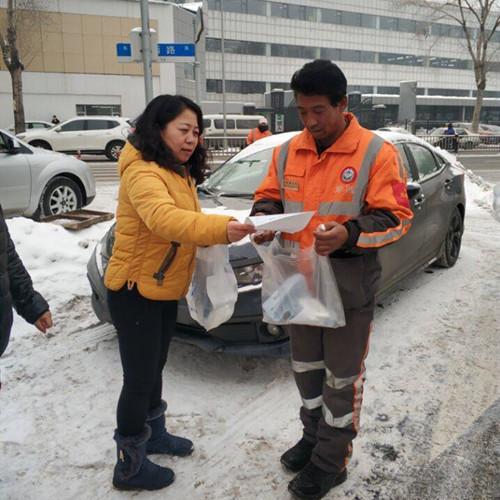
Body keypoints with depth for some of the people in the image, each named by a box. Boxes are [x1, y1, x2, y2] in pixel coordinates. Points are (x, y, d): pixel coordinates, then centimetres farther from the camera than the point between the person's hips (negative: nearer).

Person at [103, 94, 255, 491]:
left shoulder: (179, 173, 10)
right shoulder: (142, 172, -22)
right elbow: (164, 219, -41)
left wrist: (215, 234, -5)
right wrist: (221, 227, -52)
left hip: (166, 289, 9)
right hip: (135, 291, -9)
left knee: (155, 369, 23)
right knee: (139, 378, 2)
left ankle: (153, 433, 43)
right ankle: (130, 465, 20)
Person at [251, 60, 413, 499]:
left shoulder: (376, 153, -13)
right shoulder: (288, 152, 2)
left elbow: (397, 217, -14)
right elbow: (269, 196, 10)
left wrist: (350, 235, -30)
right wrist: (265, 216, -13)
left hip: (350, 289, -5)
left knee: (342, 377, 10)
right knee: (306, 369, 21)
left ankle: (331, 463, 29)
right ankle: (314, 437, 44)